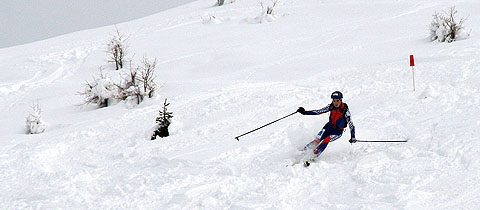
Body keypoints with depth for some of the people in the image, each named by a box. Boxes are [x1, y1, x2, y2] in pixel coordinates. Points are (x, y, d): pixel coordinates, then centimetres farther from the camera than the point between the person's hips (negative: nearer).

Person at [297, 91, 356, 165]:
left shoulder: (345, 110, -20)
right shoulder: (331, 106, -9)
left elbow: (351, 124, -16)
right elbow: (319, 112, -3)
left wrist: (353, 137, -24)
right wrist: (305, 112, -10)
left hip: (338, 131, -4)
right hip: (329, 127, 4)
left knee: (326, 139, -29)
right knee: (317, 140, -17)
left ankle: (314, 156, -25)